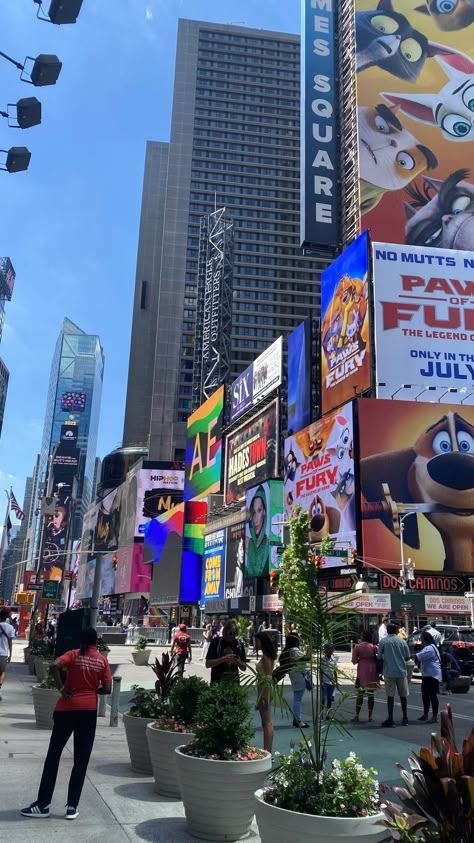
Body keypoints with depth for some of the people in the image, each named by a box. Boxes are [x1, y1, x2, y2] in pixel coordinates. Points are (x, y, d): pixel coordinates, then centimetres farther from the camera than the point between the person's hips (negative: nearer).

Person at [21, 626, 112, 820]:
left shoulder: (73, 655, -1)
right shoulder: (102, 660, 3)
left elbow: (54, 666, -20)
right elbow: (107, 689, 0)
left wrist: (61, 688, -10)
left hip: (67, 708, -1)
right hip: (89, 710, 1)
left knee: (53, 756, 9)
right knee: (81, 761, 8)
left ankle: (42, 805, 11)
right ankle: (72, 807, 7)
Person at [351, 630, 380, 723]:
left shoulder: (357, 647, -1)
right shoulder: (374, 647, -2)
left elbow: (354, 660, -3)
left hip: (362, 671, 0)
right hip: (372, 671, 0)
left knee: (360, 693, 8)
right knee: (371, 694, 6)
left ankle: (357, 715, 4)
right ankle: (370, 716, 7)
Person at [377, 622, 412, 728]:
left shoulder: (383, 641, -3)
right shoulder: (402, 641, 1)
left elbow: (379, 657, -3)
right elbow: (407, 657, 5)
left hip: (389, 672, -2)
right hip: (401, 671, 2)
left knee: (390, 695, 2)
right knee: (403, 695, 13)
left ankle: (390, 719, 2)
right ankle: (405, 718, 18)